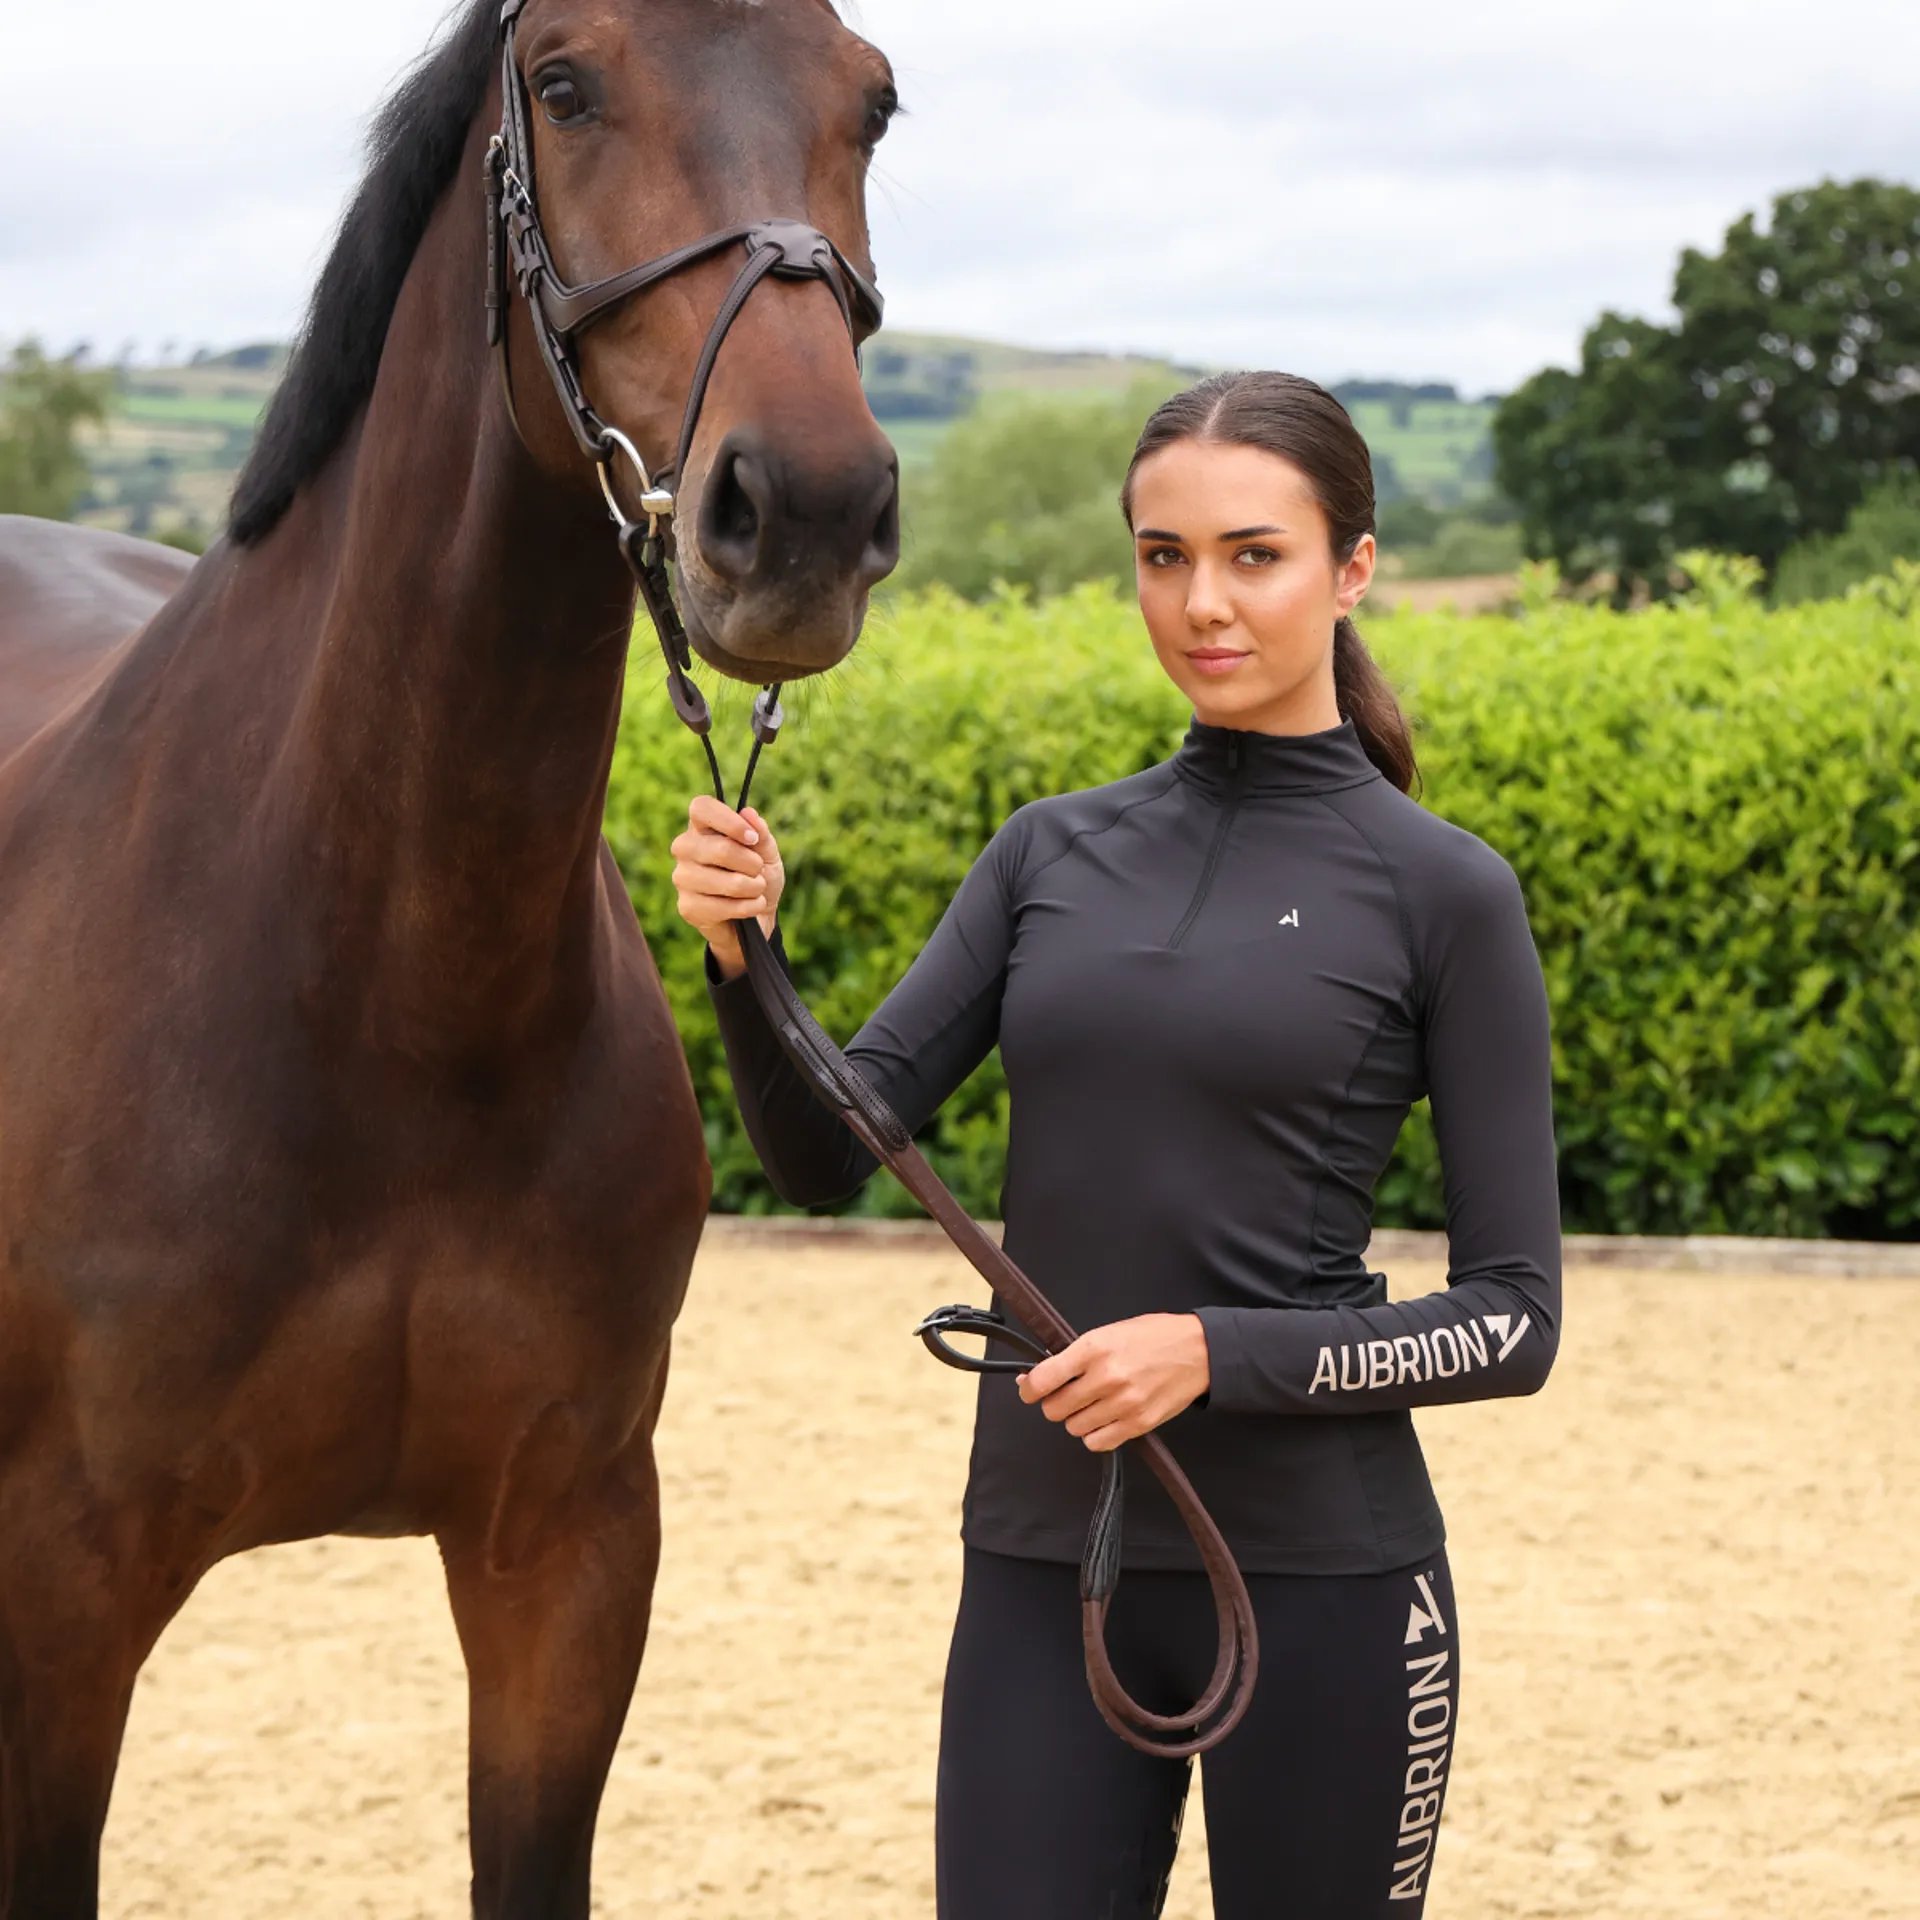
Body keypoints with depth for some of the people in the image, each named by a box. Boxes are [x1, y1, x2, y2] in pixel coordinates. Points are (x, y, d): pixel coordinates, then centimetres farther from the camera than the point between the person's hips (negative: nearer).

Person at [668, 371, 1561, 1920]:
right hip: (1042, 1568, 3)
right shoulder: (1056, 854, 8)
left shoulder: (1444, 896, -5)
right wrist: (742, 957, -14)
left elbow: (1515, 1320, -5)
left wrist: (1218, 1351, -18)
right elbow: (825, 1158, 3)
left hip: (1318, 1574, -3)